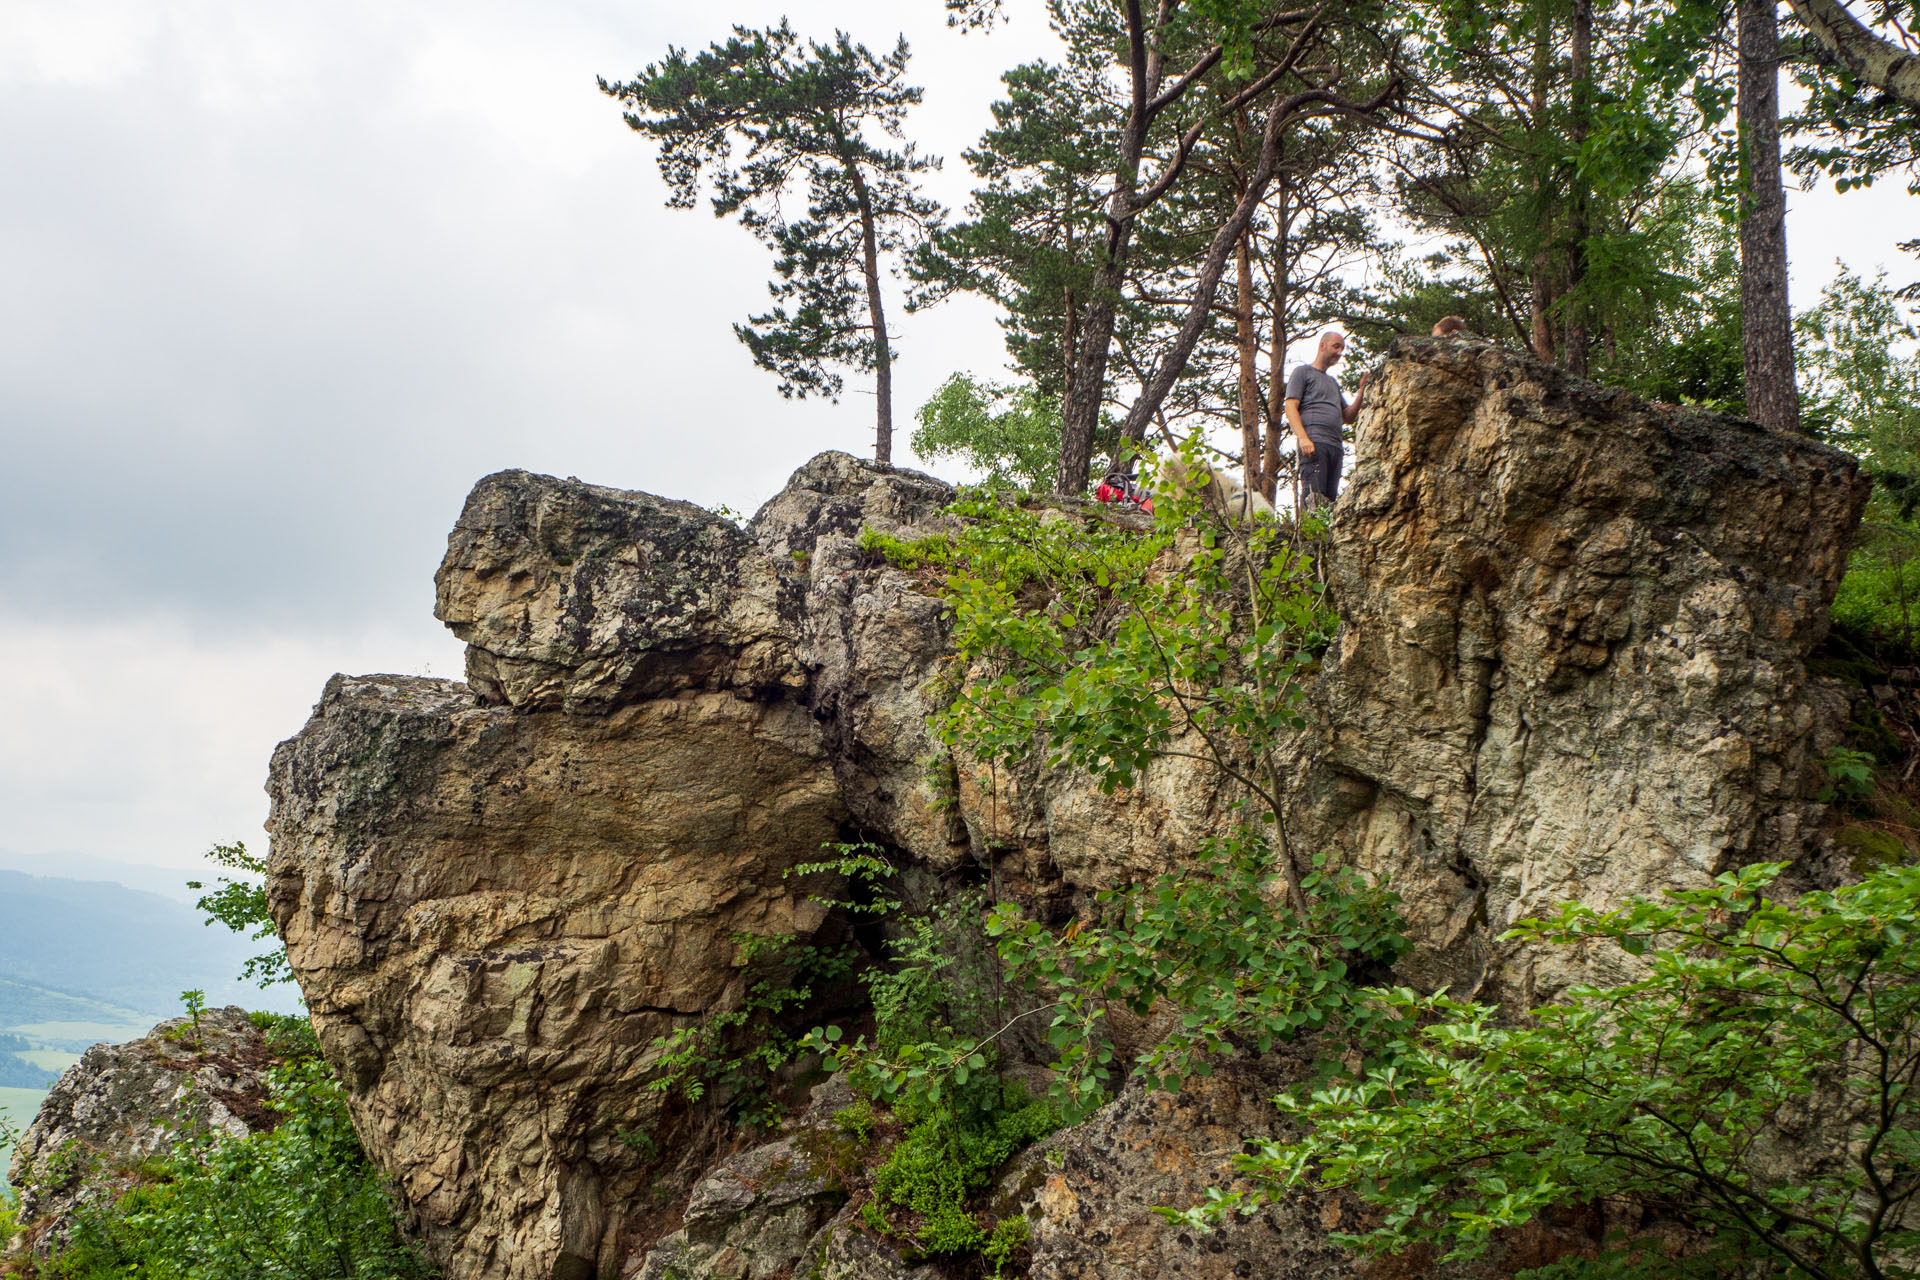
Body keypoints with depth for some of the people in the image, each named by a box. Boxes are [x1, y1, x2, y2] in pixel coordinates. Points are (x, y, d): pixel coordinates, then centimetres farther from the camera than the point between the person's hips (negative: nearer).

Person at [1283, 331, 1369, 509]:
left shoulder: (1333, 382, 32)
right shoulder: (1303, 371, 11)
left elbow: (1348, 417, 28)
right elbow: (1291, 408, -2)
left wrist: (1362, 391, 13)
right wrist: (1303, 438, -17)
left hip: (1336, 446, 7)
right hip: (1314, 441, -7)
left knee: (1329, 499, -4)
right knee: (1314, 498, -19)